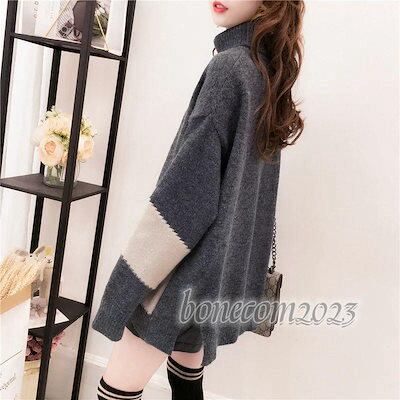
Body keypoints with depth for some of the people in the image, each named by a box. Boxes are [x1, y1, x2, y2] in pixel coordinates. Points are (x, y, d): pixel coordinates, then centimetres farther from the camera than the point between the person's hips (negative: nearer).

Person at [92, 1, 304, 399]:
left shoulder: (229, 66, -16)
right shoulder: (269, 72, 10)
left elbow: (186, 186, -21)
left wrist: (128, 283, -15)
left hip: (191, 265, -9)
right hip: (226, 261, 9)